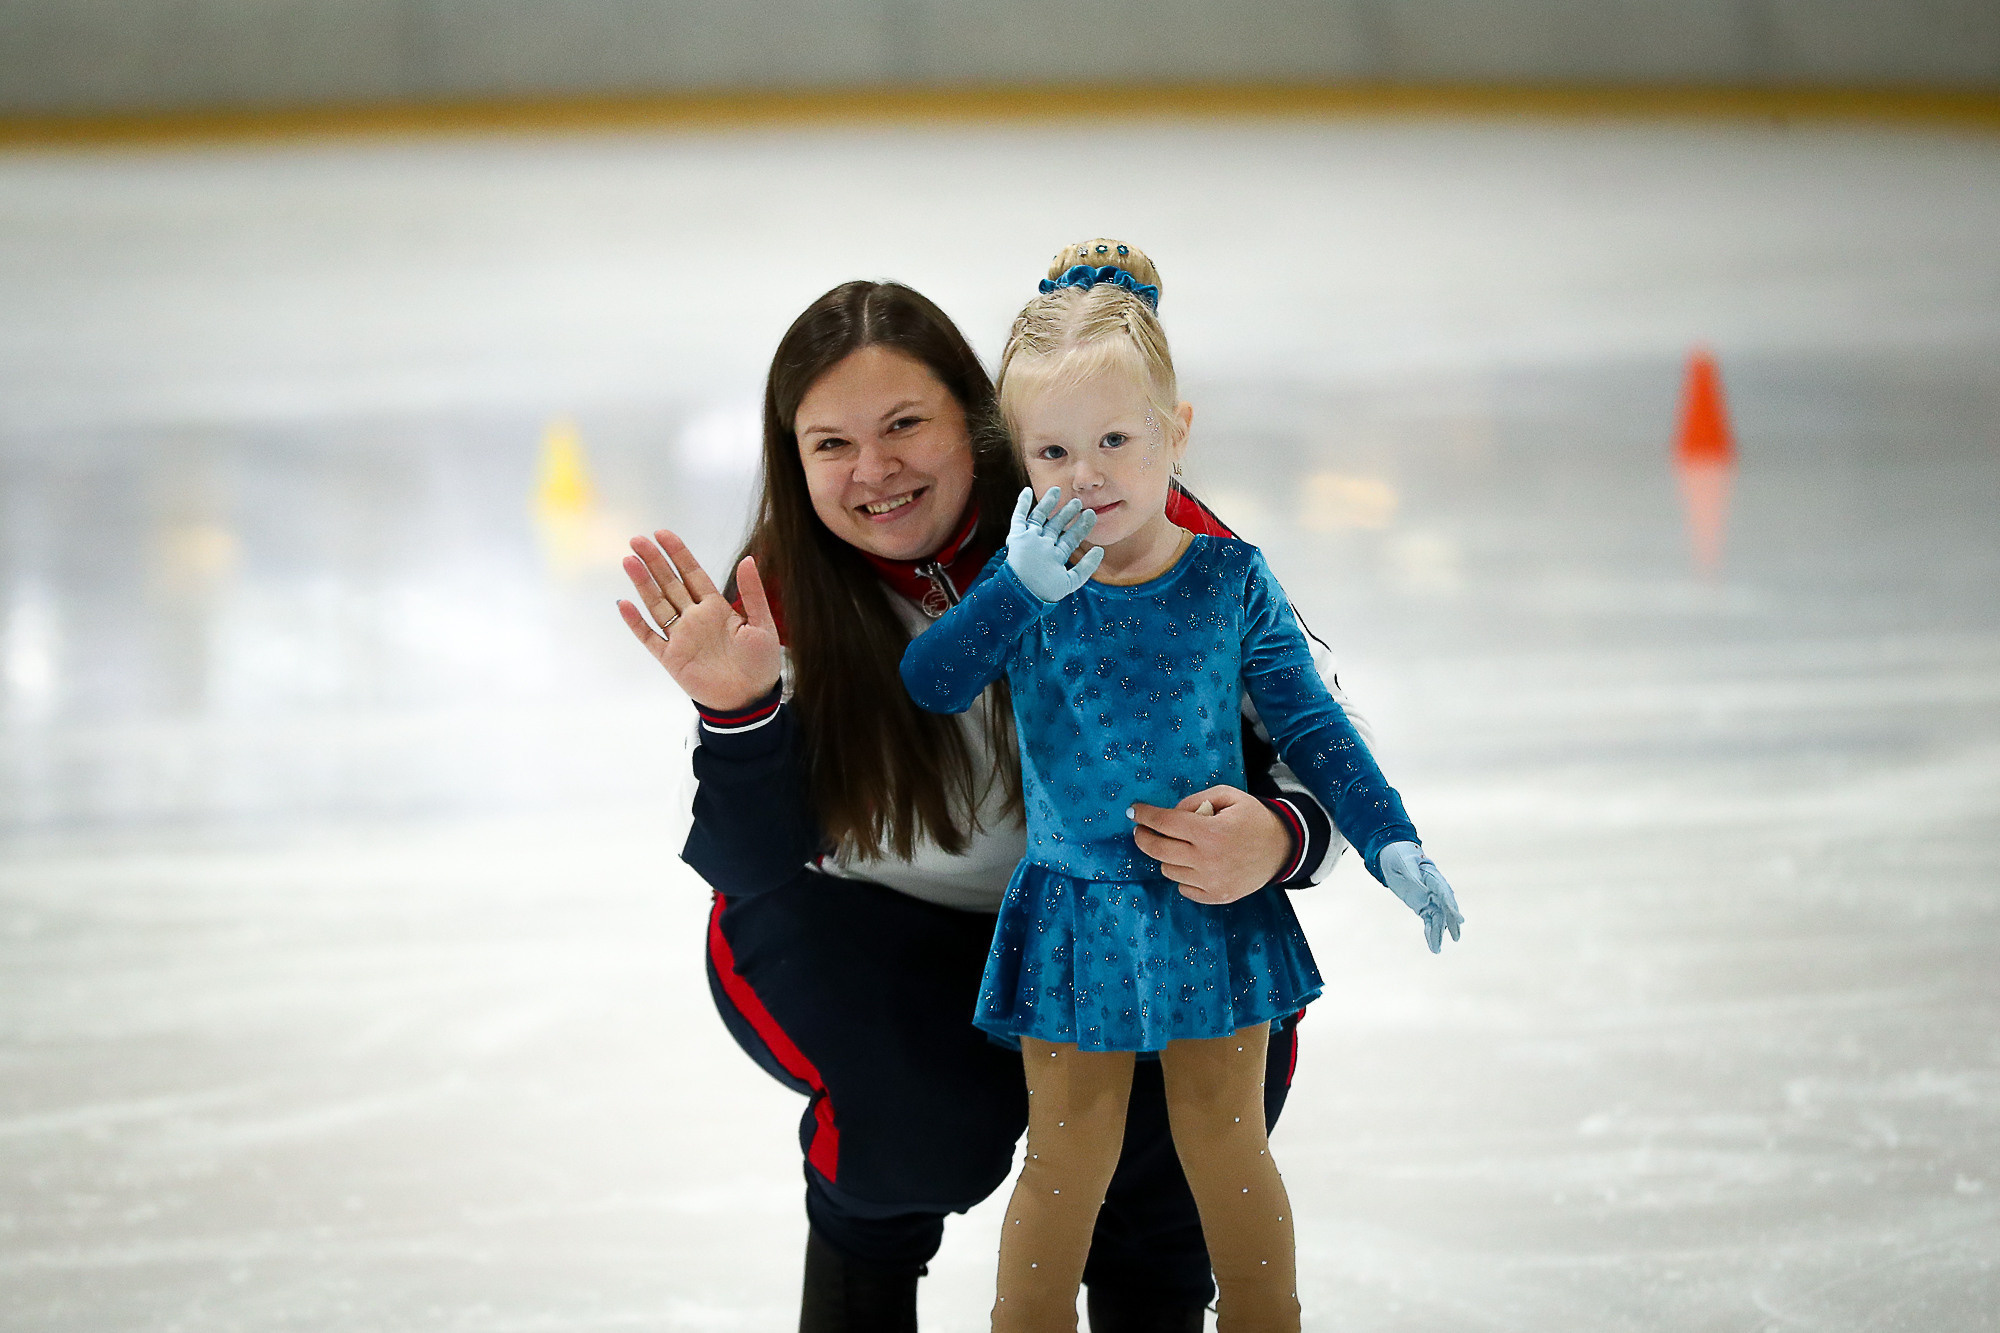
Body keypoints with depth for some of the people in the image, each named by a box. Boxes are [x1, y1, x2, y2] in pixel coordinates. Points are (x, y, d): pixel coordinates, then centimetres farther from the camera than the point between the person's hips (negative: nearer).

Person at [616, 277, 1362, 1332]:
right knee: (933, 1133, -28)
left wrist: (1277, 840, -39)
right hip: (887, 942, 0)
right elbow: (752, 866, -19)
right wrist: (737, 711, -37)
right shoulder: (787, 595, -17)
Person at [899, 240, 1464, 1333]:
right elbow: (930, 685, -16)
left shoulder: (1228, 581, -5)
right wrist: (1019, 589, -27)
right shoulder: (1025, 582, -4)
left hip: (1216, 908, 0)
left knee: (1227, 1151, 13)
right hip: (1074, 917, 0)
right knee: (1066, 1165, 6)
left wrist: (1391, 843, -9)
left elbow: (1310, 725, -1)